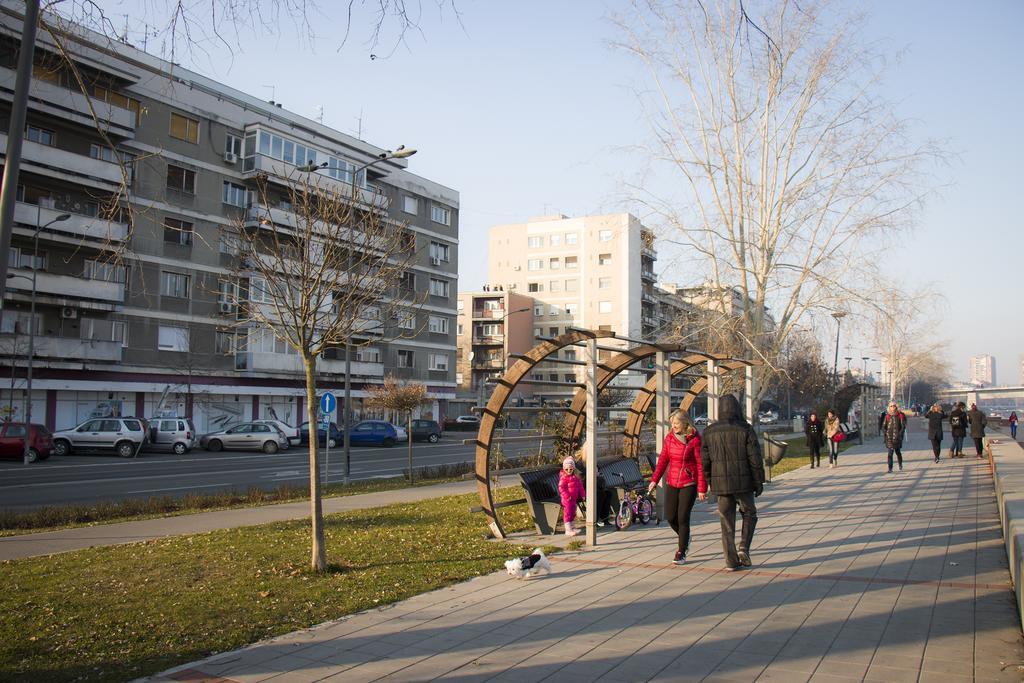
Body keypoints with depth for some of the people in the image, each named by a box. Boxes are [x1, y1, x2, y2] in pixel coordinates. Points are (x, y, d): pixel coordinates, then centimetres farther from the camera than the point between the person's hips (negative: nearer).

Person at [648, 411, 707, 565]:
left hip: (689, 483, -5)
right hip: (672, 482, 5)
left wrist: (702, 488, -10)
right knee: (670, 516, 4)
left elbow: (701, 465, -9)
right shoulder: (669, 437, 4)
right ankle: (684, 537, 35)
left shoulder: (695, 440, -11)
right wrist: (654, 480, -1)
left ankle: (681, 553, 7)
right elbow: (663, 459, 7)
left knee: (683, 517, -6)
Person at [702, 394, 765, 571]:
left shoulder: (709, 432, 2)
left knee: (727, 522, 8)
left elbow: (705, 461, 4)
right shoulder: (746, 429, -7)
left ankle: (731, 561, 8)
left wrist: (710, 483, 15)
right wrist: (759, 482, 1)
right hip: (743, 483, -2)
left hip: (721, 483, 2)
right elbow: (755, 458, -8)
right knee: (749, 514, 19)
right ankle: (744, 547, 1)